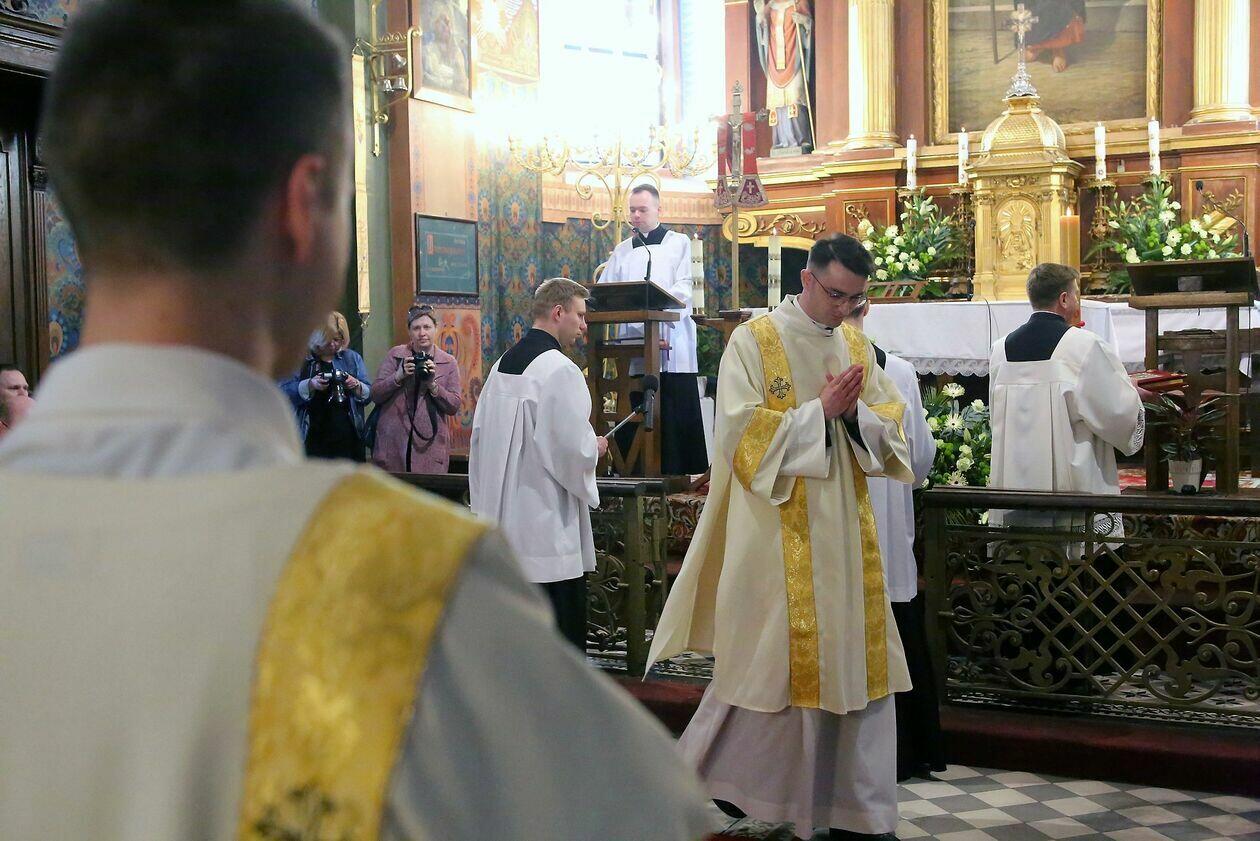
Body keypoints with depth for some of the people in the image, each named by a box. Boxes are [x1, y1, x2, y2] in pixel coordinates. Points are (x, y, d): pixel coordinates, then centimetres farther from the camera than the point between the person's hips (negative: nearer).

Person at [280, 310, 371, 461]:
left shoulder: (352, 358, 12)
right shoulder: (303, 359, 4)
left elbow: (369, 395, 12)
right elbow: (285, 391, -5)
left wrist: (357, 386, -7)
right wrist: (310, 385, -18)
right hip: (313, 437, -2)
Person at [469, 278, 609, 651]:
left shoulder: (502, 365, 11)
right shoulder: (559, 370, -16)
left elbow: (480, 434, 16)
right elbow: (573, 447, -20)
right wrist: (595, 447, 1)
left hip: (505, 517, 9)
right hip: (548, 524, -9)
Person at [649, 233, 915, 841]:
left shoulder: (856, 346, 12)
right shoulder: (755, 341, -5)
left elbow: (891, 425, 11)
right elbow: (740, 431, -13)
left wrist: (856, 413, -10)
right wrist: (818, 410, -17)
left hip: (846, 533, 6)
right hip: (777, 532, -6)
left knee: (852, 664, 7)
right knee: (766, 659, 0)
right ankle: (708, 769, 21)